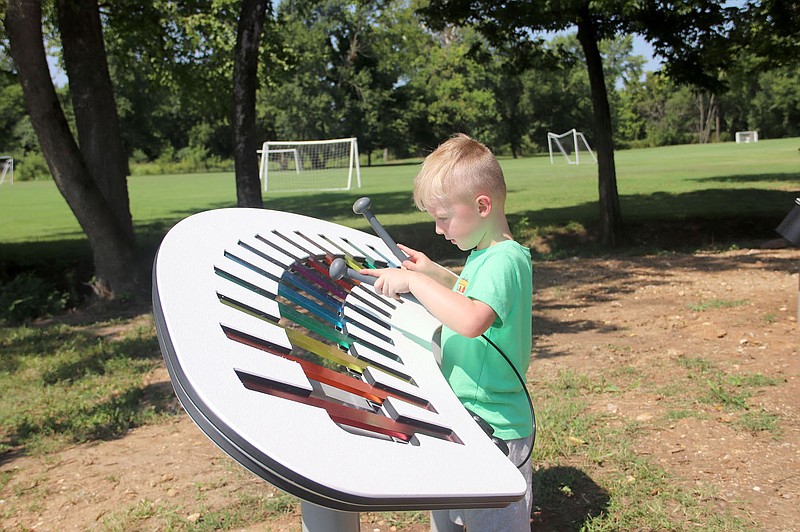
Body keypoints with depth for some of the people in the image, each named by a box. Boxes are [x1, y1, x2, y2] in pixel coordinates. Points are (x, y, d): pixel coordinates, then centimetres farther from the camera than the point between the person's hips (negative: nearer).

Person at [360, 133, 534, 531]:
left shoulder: (504, 260, -24)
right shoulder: (484, 254, 7)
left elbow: (472, 320, -41)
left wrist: (414, 281, -34)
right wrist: (436, 274, 12)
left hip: (494, 431, -10)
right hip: (466, 421, 10)